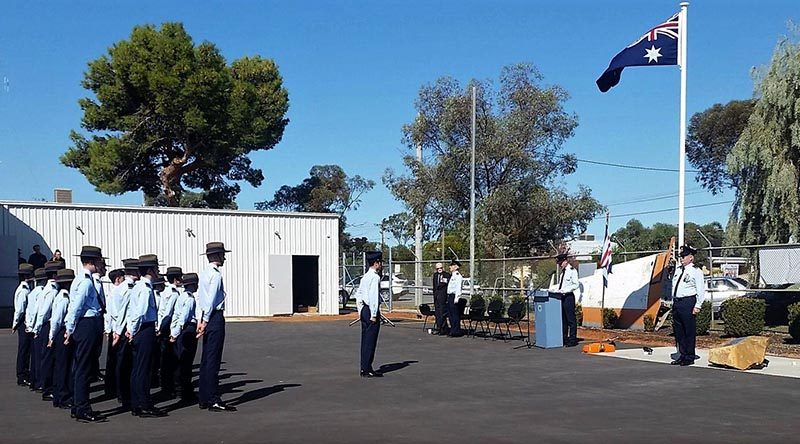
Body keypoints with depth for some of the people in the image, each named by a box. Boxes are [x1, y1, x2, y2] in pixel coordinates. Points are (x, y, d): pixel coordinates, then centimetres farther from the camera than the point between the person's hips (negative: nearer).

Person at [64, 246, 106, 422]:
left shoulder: (81, 279, 16)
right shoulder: (86, 281, -15)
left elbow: (74, 306, 18)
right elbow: (76, 307, -18)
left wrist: (70, 328, 19)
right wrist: (70, 329, -12)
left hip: (82, 326, 11)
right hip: (88, 326, -11)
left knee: (79, 368, 14)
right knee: (83, 369, -6)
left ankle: (77, 407, 23)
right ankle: (83, 410, -3)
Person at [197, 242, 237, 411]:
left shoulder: (204, 274, 15)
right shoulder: (216, 275, -13)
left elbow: (199, 297, 15)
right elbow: (211, 299, -16)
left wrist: (201, 320, 15)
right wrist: (205, 321, -11)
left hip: (206, 317, 10)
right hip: (215, 317, -10)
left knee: (206, 359, 12)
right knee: (213, 360, -8)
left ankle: (204, 399, 18)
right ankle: (214, 401, -6)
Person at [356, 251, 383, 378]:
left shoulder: (365, 277, 13)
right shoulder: (375, 277, -15)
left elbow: (358, 294, 18)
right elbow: (374, 297, -21)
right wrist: (373, 315, -18)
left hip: (364, 310, 9)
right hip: (371, 310, -9)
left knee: (365, 340, 13)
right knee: (370, 341, -4)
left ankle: (364, 368, 19)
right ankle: (367, 369, 0)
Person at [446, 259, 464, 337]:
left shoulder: (458, 275, -10)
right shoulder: (452, 275, 19)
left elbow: (458, 288, -17)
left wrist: (456, 298, -22)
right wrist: (448, 298, 18)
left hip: (454, 296, -10)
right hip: (449, 296, 10)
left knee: (455, 314, -7)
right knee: (450, 314, 12)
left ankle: (456, 331, -4)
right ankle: (452, 330, 18)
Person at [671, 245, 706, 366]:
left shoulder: (696, 271, -5)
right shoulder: (678, 270, 17)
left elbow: (701, 290, -9)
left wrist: (697, 306, -14)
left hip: (688, 303, -8)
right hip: (676, 302, 8)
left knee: (689, 331, -2)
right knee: (678, 331, 11)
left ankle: (689, 357, 6)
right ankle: (682, 355, 19)